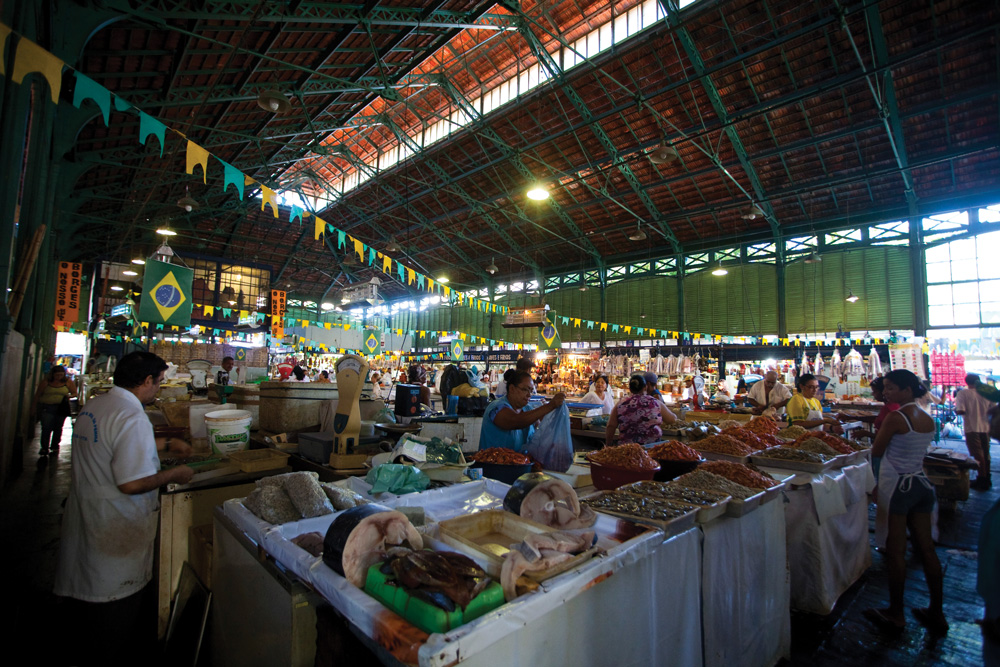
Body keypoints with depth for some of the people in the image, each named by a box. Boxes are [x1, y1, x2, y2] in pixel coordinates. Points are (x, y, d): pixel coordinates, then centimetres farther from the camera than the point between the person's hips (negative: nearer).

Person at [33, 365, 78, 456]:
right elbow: (38, 395, 7)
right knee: (46, 428, -6)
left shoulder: (68, 382, 3)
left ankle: (55, 446, 21)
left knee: (58, 428, 8)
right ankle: (44, 447, 6)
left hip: (61, 407, 1)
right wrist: (35, 407, 5)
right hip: (46, 407, -1)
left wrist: (69, 396, -12)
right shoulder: (45, 382, 2)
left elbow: (74, 393, 10)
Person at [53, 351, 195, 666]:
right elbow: (132, 483, -28)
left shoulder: (92, 407, 4)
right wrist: (174, 474, -13)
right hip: (116, 530, -10)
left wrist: (166, 443, 25)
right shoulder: (132, 417, -26)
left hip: (84, 517, 10)